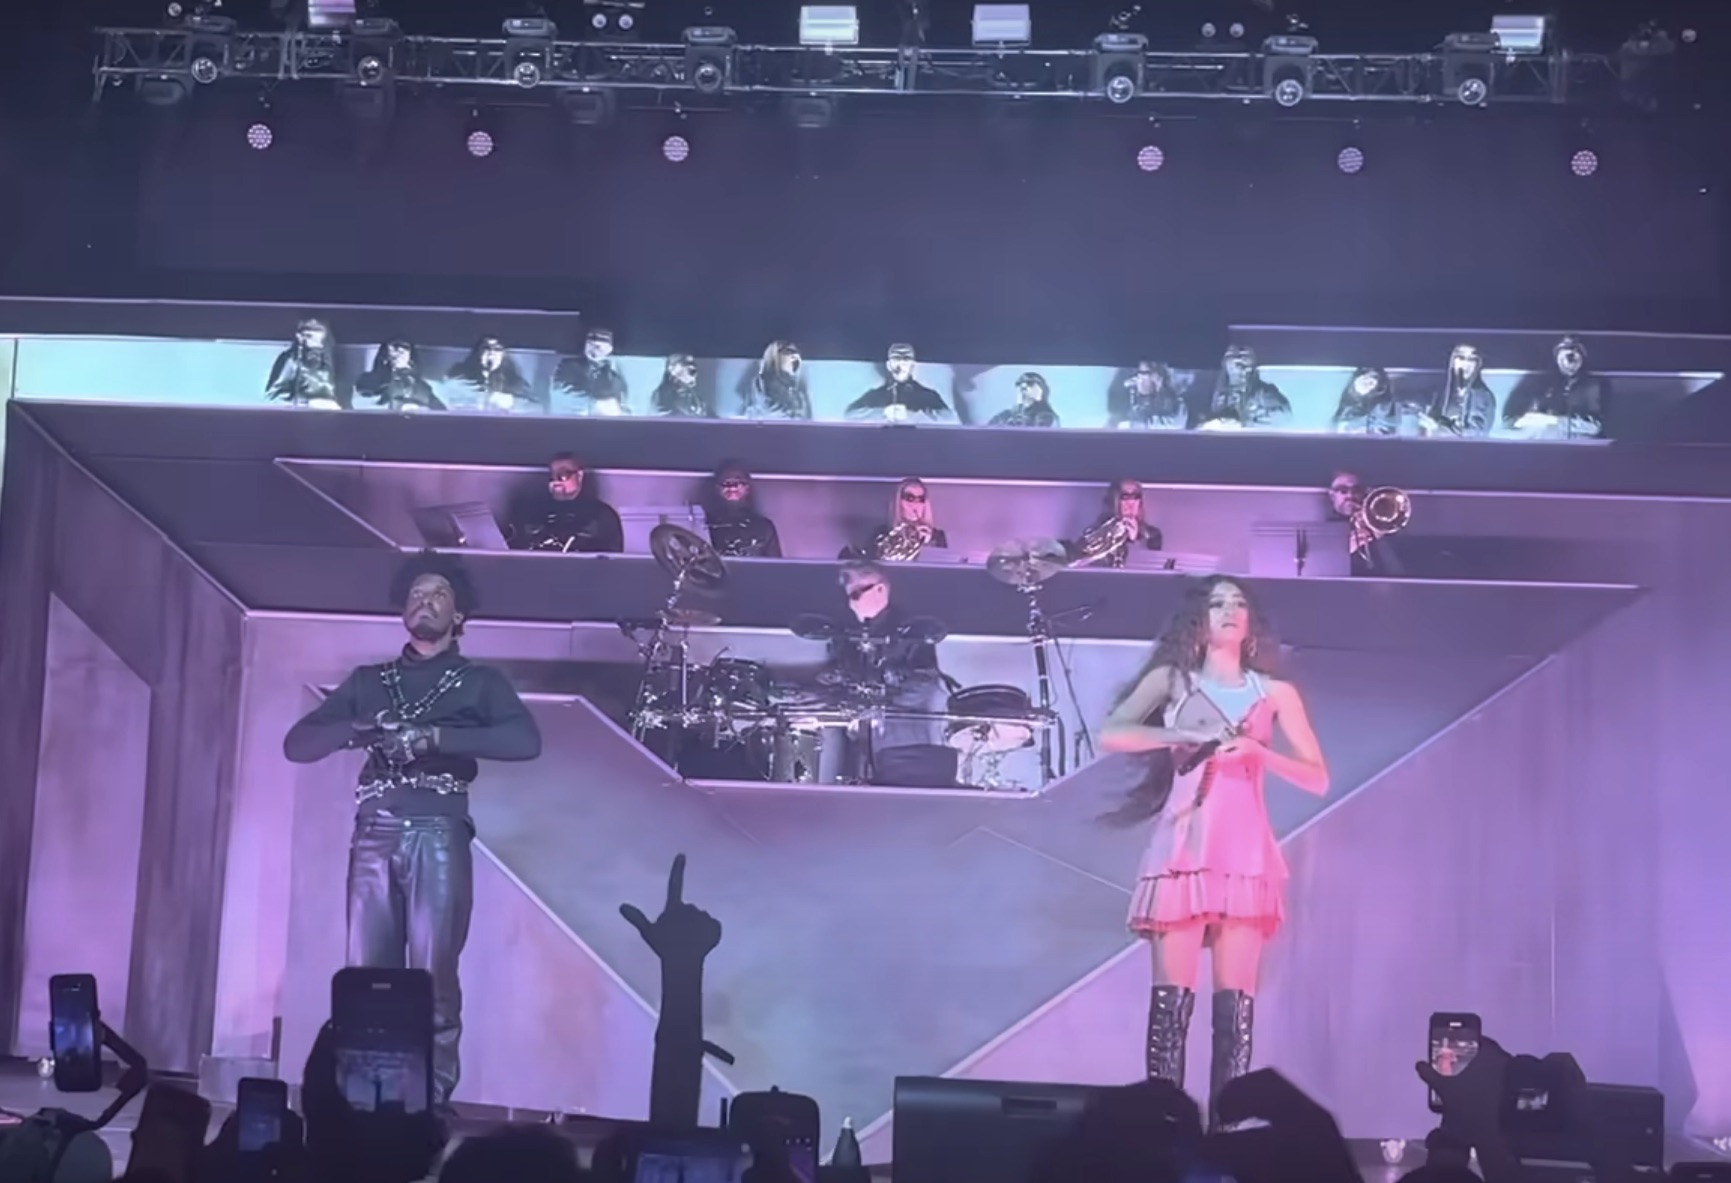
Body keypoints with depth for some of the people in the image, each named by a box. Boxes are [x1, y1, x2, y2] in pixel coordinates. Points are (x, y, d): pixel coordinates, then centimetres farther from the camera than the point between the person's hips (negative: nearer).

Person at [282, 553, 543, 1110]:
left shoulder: (480, 682, 13)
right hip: (375, 834, 3)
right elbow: (297, 743, 14)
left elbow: (525, 740, -5)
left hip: (438, 834, -3)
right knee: (367, 974, -3)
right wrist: (357, 730, -6)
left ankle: (433, 1100, -6)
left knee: (433, 976, -8)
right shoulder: (368, 681, 22)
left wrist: (438, 736, -14)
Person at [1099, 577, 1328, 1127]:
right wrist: (1185, 736, -12)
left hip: (1245, 853, 1)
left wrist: (1257, 751, -8)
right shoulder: (1171, 679, 11)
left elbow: (1318, 779, 8)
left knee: (1235, 1001, -4)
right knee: (1171, 996, -7)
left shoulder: (1275, 692, 14)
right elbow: (1111, 735, -4)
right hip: (1182, 848, -1)